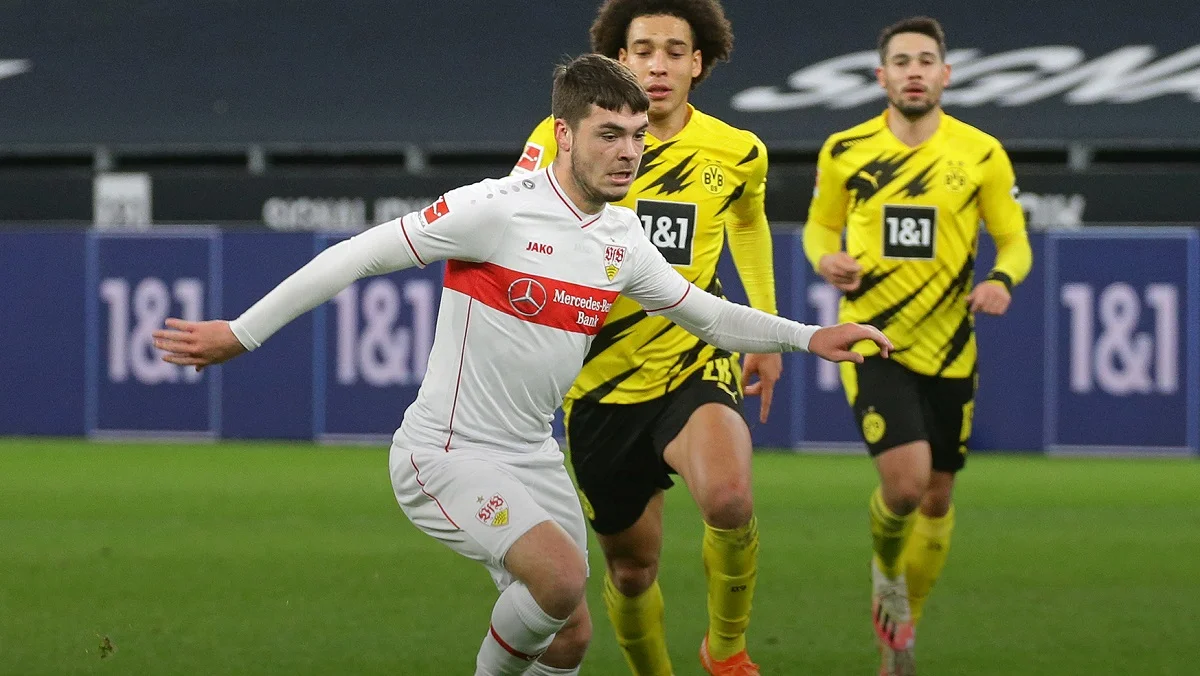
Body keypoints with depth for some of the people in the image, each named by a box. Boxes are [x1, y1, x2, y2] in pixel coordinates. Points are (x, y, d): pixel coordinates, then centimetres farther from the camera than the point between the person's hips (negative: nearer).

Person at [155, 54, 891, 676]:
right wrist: (240, 333, -15)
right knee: (561, 574, -27)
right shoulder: (497, 210, -20)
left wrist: (807, 337, 9)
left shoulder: (622, 238, 3)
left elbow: (706, 313, 20)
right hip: (447, 453, -8)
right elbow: (359, 255, -16)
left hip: (532, 457, 8)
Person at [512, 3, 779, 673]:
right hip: (603, 383, 1)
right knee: (631, 568, 9)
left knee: (729, 499, -31)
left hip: (695, 363, -1)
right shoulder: (566, 137, -7)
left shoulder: (736, 153, -1)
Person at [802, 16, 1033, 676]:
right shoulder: (845, 152, -1)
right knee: (905, 478, -21)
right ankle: (886, 571, 12)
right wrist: (826, 258, -11)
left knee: (936, 498, 9)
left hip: (949, 349, 2)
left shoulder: (981, 154, -2)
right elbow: (819, 226, 12)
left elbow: (1014, 240, 4)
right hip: (874, 343, -2)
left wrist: (1002, 282, -18)